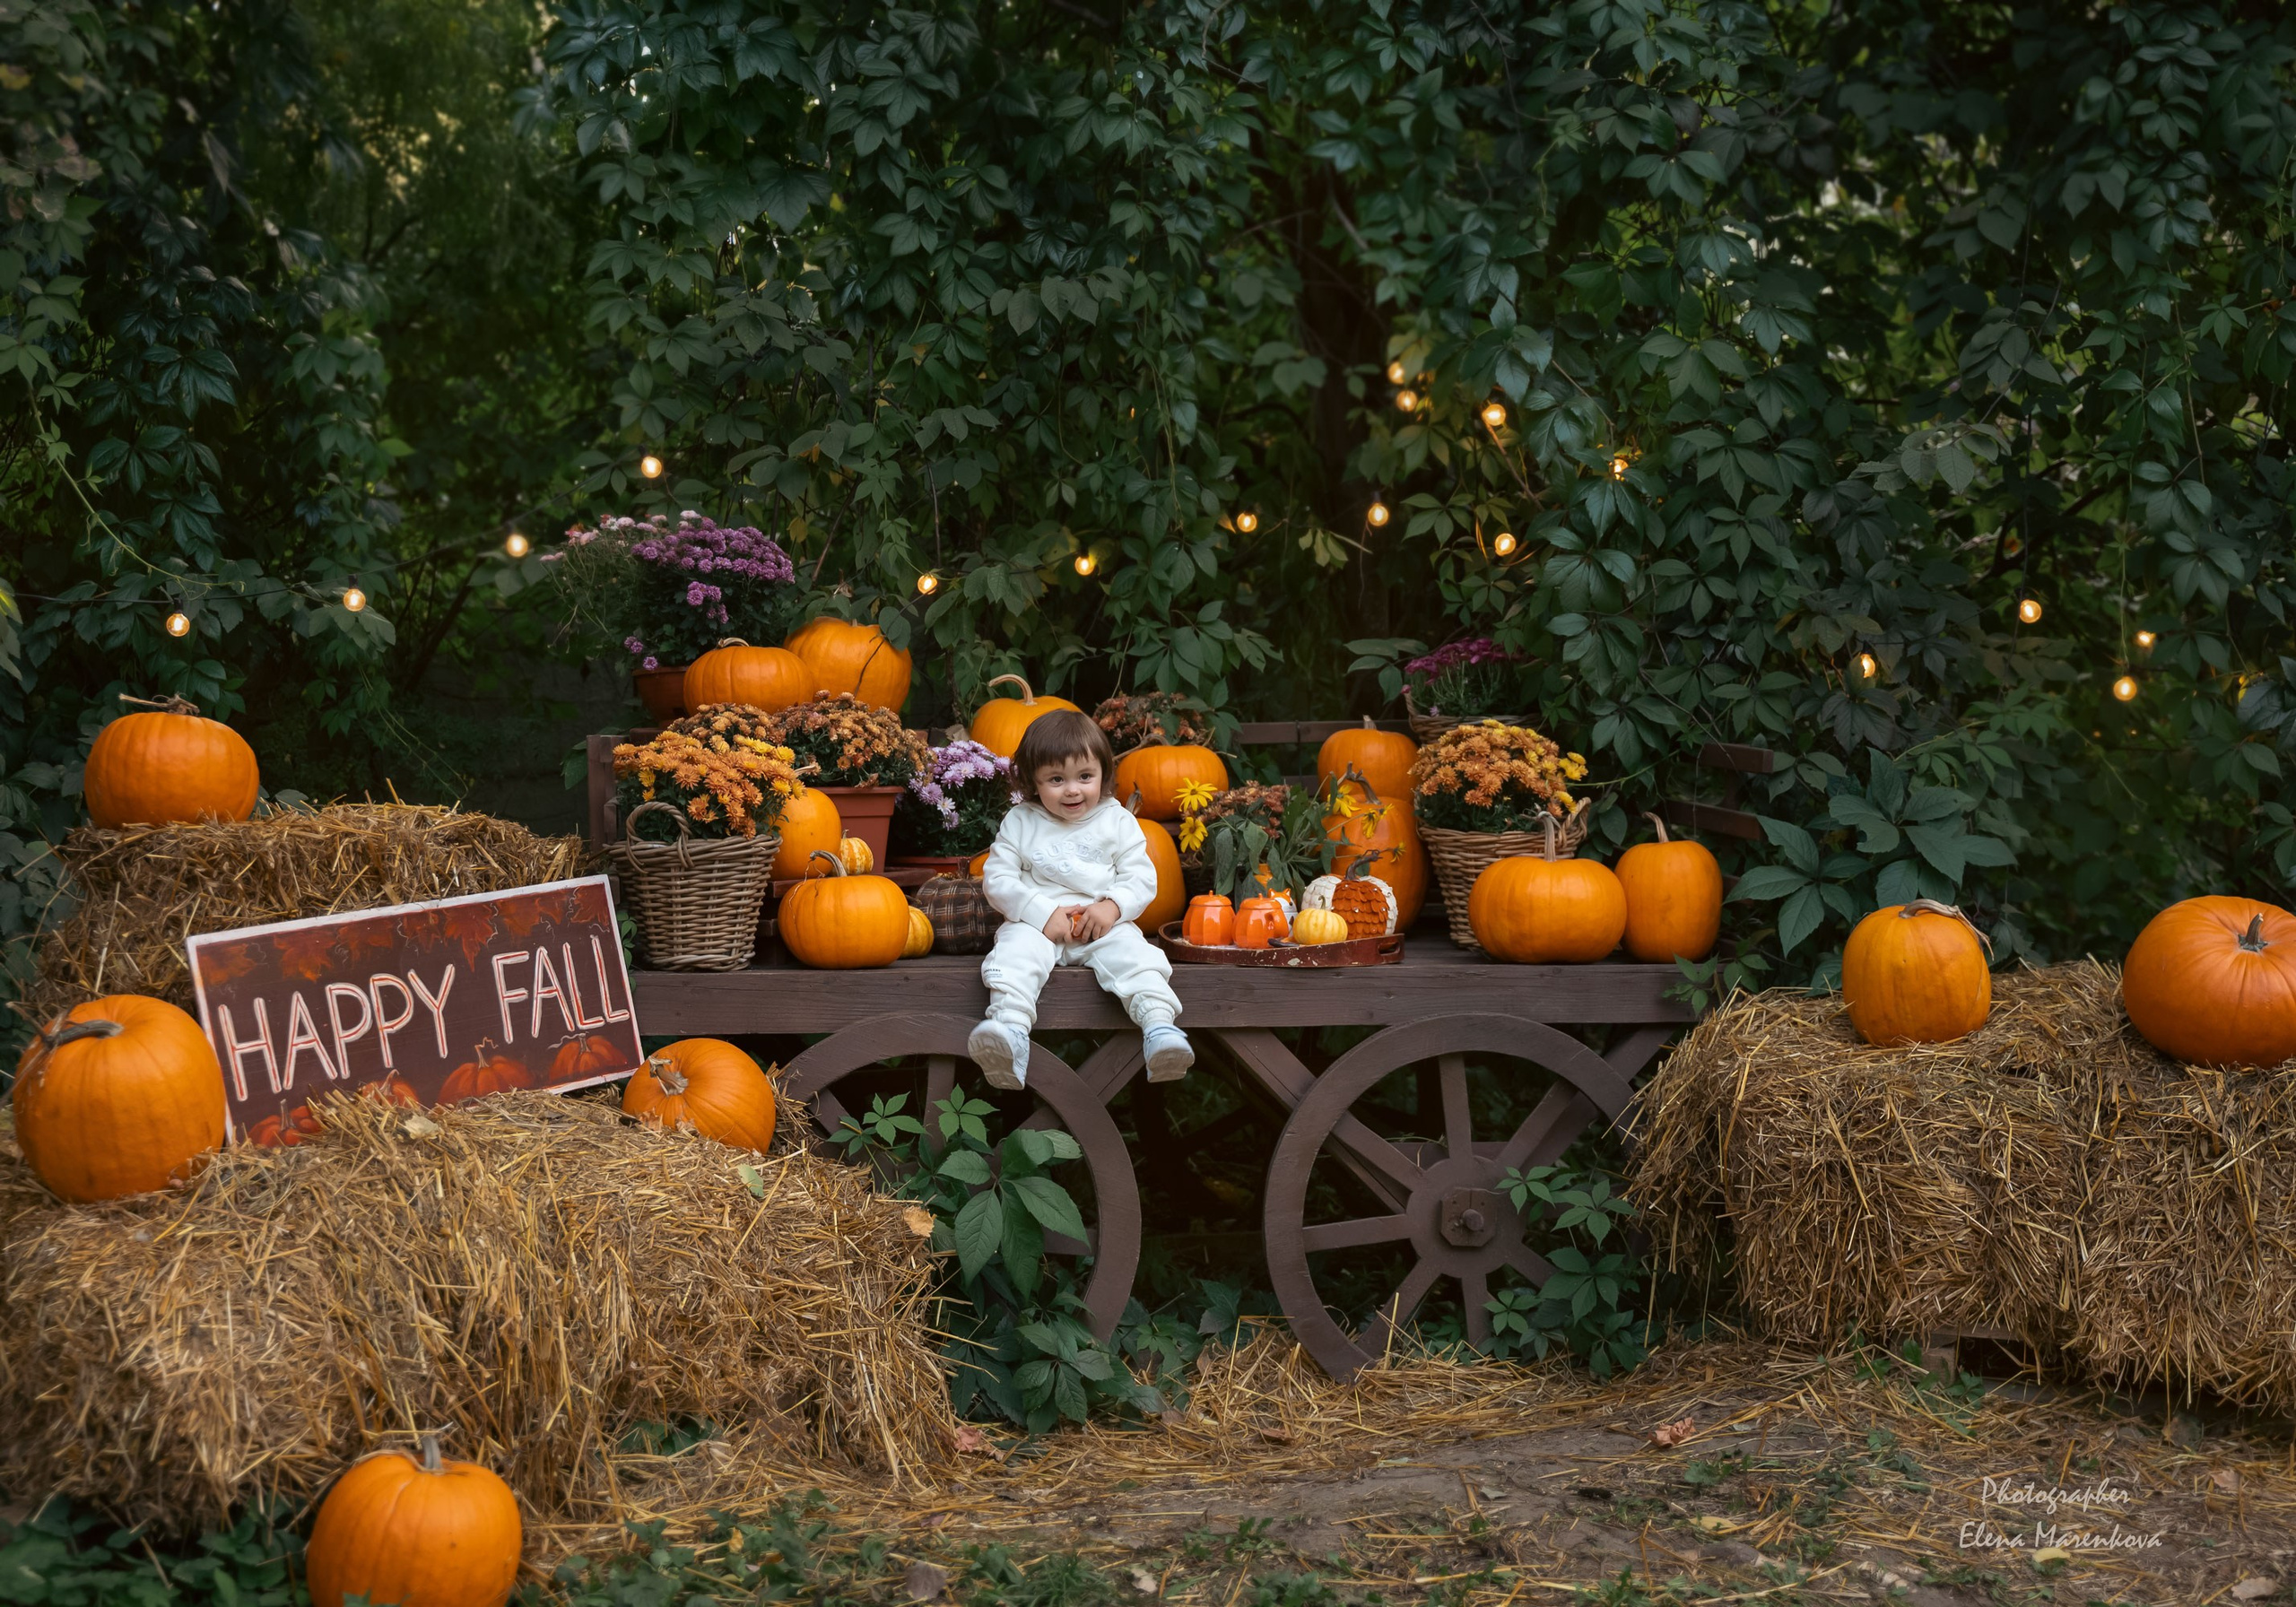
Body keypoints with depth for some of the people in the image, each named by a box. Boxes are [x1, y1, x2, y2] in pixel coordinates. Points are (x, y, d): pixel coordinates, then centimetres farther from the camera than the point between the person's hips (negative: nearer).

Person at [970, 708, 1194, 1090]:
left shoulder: (1116, 821, 10)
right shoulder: (1020, 822, 8)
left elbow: (1142, 878, 6)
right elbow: (997, 879, 1)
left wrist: (1113, 906, -16)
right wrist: (1043, 914, -13)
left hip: (1104, 925, 1)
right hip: (1037, 922, 0)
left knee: (1133, 954, -29)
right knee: (1016, 948, -32)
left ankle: (1160, 1027, -44)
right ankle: (1010, 1027, -52)